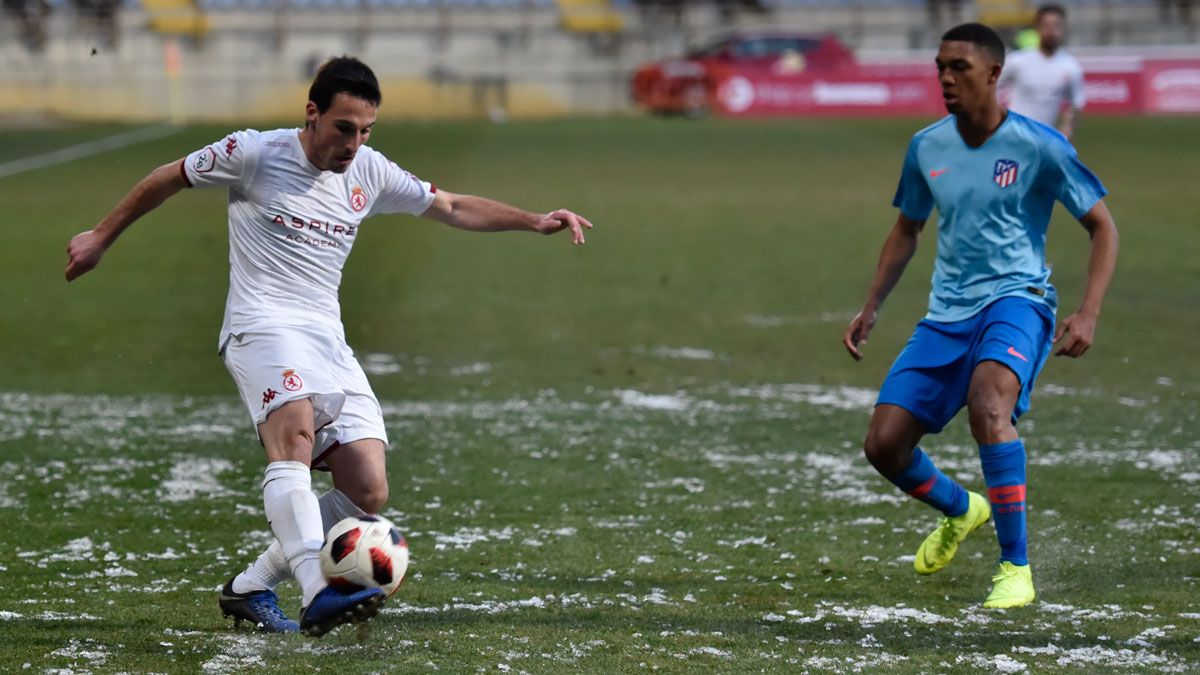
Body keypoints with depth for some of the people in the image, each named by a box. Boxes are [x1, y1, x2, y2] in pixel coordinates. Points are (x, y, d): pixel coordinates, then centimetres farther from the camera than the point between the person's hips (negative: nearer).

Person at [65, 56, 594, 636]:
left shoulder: (371, 172, 9)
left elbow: (453, 208, 20)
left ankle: (250, 588, 6)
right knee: (295, 430, -36)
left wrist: (535, 221, 10)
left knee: (368, 492, -7)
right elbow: (167, 179, 9)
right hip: (263, 326, -6)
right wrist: (102, 237, 17)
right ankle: (318, 595, -51)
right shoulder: (255, 153, -4)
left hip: (329, 342, 6)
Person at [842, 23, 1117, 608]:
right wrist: (871, 308, 13)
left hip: (1016, 300, -6)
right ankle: (960, 510, 33)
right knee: (883, 445, -3)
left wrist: (1088, 314, -15)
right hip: (947, 314, 6)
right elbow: (906, 231, 22)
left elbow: (1103, 228, -3)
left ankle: (1016, 567, -27)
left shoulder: (1038, 147, -9)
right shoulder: (927, 148, 5)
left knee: (987, 403, -36)